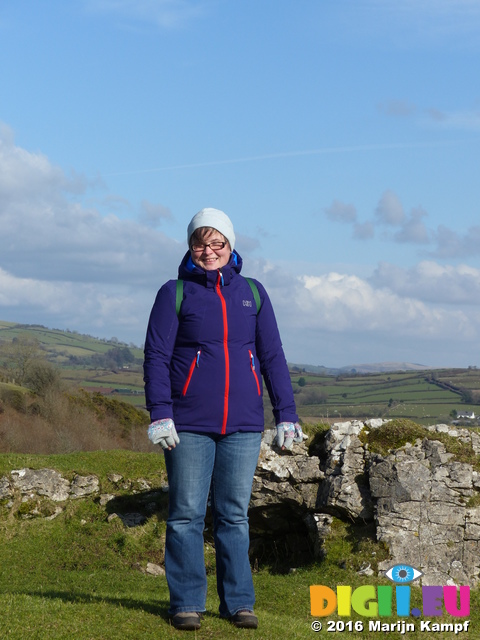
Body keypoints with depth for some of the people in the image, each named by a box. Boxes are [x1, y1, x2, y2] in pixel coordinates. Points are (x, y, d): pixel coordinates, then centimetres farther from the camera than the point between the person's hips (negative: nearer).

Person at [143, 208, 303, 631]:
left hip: (243, 425, 2)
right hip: (190, 425, -2)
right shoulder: (175, 293, 3)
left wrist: (286, 414, 6)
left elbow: (273, 357, 12)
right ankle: (187, 604, 6)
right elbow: (156, 356, -1)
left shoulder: (252, 293, 11)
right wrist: (160, 414, -11)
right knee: (186, 515, 0)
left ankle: (238, 603, 11)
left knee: (235, 516, 5)